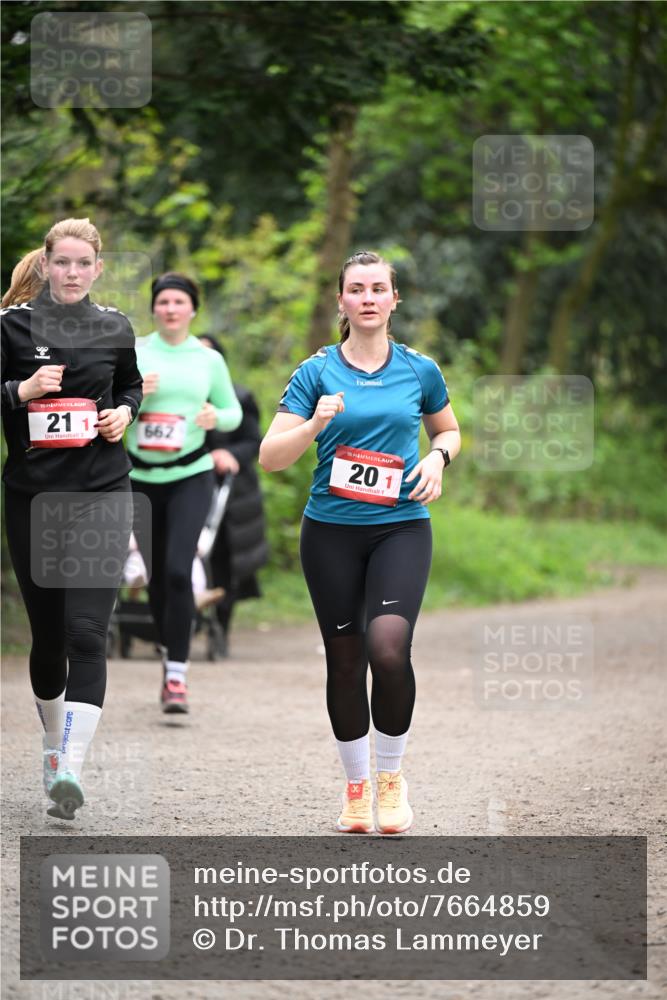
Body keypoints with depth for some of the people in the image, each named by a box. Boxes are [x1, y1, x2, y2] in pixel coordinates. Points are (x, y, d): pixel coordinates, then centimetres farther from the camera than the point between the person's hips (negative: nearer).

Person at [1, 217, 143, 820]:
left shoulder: (113, 328, 5)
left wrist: (125, 412, 2)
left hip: (101, 496, 0)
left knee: (86, 632, -13)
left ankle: (70, 770, -20)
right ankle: (53, 741, 36)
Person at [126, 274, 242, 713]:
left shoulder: (209, 360, 4)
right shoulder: (134, 353, 3)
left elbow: (234, 412, 13)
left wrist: (216, 417, -9)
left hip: (191, 476, -2)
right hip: (143, 476, 2)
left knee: (178, 570, -16)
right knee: (157, 575, 9)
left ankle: (177, 676, -13)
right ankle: (170, 655, 31)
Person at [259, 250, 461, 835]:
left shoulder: (420, 370, 5)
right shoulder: (317, 372, 1)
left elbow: (449, 430, 23)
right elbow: (270, 458, -3)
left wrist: (438, 458, 1)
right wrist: (315, 425, -20)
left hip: (401, 528, -1)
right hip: (331, 531, 1)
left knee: (388, 647, -21)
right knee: (344, 660, 4)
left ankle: (392, 777, -1)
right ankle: (356, 785, 22)